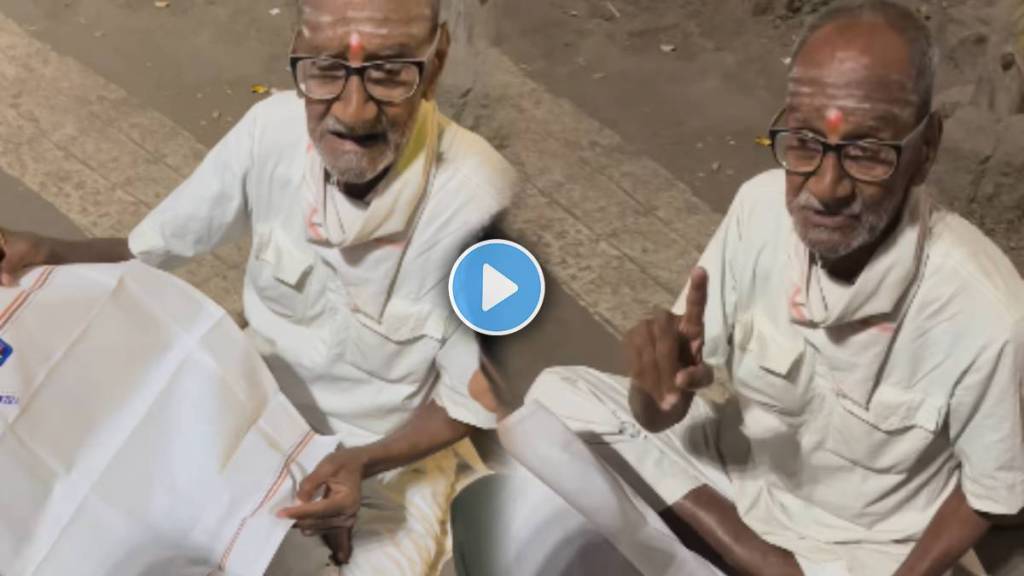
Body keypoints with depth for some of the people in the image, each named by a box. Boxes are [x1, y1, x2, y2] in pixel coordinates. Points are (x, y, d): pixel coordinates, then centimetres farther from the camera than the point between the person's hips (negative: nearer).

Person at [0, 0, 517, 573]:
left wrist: (365, 462, -30)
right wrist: (48, 253, -22)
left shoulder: (478, 203, -31)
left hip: (394, 455, -3)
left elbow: (470, 402, -17)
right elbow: (154, 245, -4)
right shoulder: (273, 130, -22)